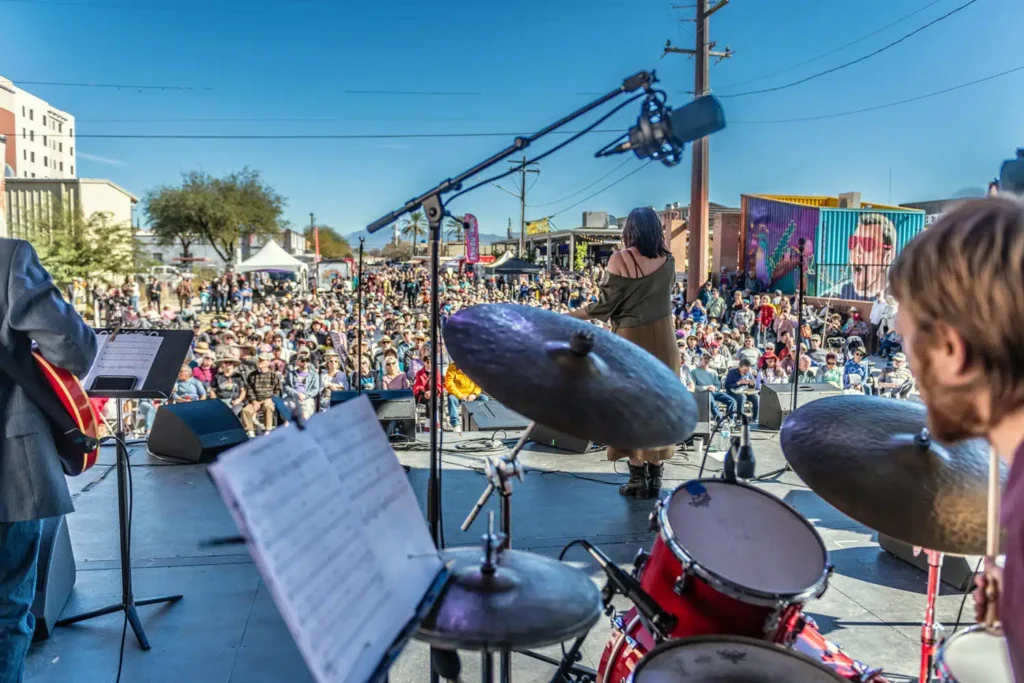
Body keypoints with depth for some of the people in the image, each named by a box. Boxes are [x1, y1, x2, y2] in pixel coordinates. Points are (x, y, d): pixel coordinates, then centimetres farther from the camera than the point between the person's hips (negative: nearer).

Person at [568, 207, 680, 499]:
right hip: (662, 339, 4)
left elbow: (604, 307, -13)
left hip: (632, 341, -4)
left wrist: (570, 316, -1)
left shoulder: (620, 260, -15)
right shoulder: (668, 260, -1)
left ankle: (638, 479, 12)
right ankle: (655, 478, 19)